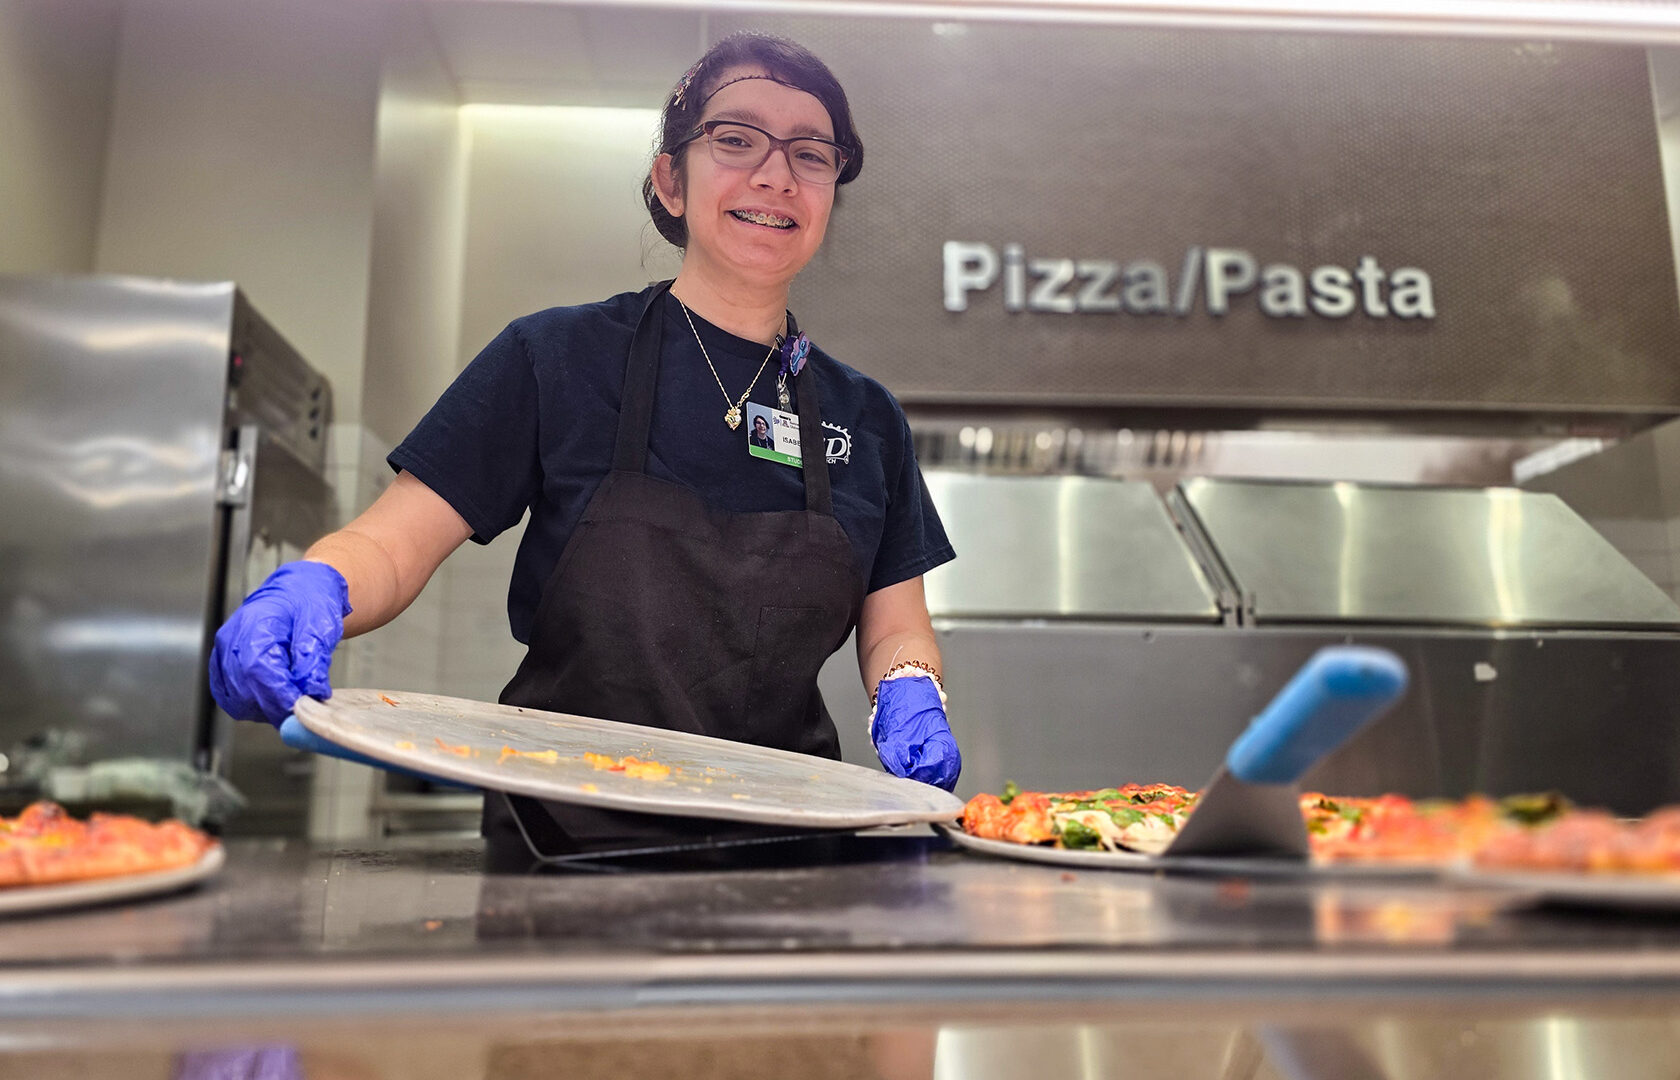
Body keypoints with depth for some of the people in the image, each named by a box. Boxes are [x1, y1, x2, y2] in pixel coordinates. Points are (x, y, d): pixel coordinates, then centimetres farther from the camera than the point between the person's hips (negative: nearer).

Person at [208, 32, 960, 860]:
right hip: (562, 844, -2)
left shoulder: (867, 417, 11)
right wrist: (313, 588, -21)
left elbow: (895, 626, 15)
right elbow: (392, 544, 0)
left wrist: (910, 700, -6)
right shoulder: (558, 358, 2)